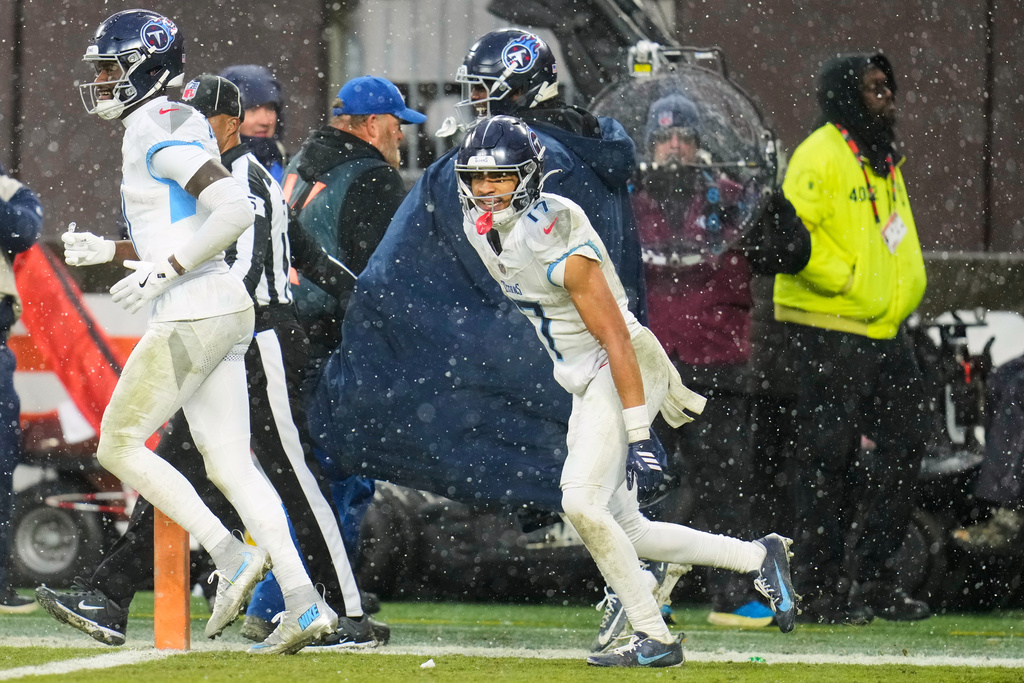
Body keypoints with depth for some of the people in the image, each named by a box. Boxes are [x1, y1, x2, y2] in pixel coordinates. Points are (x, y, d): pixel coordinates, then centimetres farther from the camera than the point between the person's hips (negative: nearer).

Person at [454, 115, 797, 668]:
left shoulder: (554, 240, -25)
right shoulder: (482, 227, 2)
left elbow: (616, 338, -25)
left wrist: (639, 437, -28)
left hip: (625, 371, -9)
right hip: (584, 384, 9)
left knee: (581, 502, -20)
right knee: (623, 531, 8)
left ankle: (654, 639, -10)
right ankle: (758, 558, 21)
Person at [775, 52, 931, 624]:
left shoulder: (884, 159, 17)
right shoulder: (821, 156, -11)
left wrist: (904, 291, 15)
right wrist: (847, 279, -17)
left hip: (886, 329, 9)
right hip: (829, 328, -9)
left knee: (908, 441, 8)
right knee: (827, 455, -3)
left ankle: (876, 576, 18)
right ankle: (823, 587, 3)